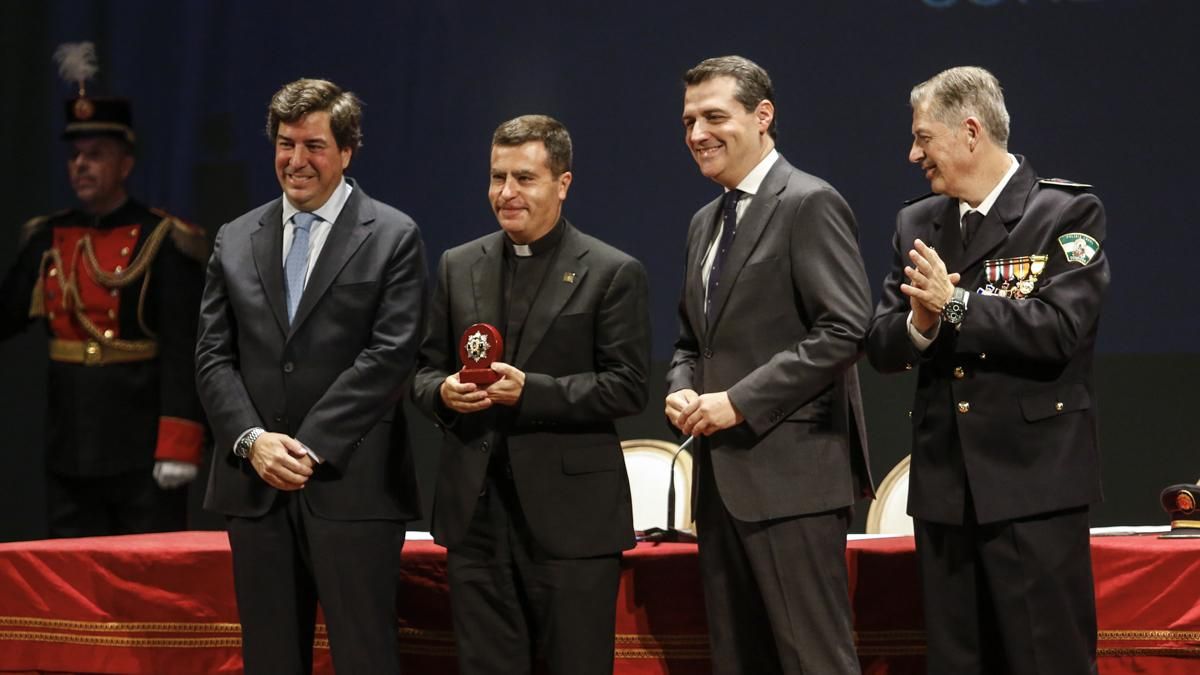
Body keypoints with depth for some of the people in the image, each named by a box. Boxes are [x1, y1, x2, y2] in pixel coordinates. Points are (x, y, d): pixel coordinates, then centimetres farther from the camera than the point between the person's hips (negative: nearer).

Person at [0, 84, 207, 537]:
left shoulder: (162, 243, -6)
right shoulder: (47, 241, 10)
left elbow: (183, 353, -11)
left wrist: (178, 446, -17)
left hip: (143, 449, -5)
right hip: (70, 447, 5)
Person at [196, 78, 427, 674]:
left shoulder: (392, 238, 1)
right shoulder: (236, 242, 14)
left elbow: (389, 356, -8)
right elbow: (213, 357, 9)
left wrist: (309, 446, -13)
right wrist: (252, 440, -8)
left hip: (351, 485, -4)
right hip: (256, 485, 4)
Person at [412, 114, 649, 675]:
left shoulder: (612, 273, -1)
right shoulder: (458, 267, 13)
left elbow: (628, 387, -6)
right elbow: (426, 369, 16)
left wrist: (530, 391, -17)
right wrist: (443, 392, -8)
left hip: (570, 514, -4)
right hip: (475, 509, 4)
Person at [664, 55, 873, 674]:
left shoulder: (810, 205, -7)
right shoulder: (705, 222, 19)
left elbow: (845, 329, -16)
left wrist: (740, 402, -17)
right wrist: (682, 389, 4)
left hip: (790, 469, -9)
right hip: (724, 476, 9)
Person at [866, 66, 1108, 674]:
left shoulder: (1068, 212, -3)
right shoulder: (917, 224, 14)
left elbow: (1060, 329, -15)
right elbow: (881, 348, 9)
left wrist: (956, 305, -16)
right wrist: (918, 325, -12)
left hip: (1032, 484, -6)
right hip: (945, 486, 6)